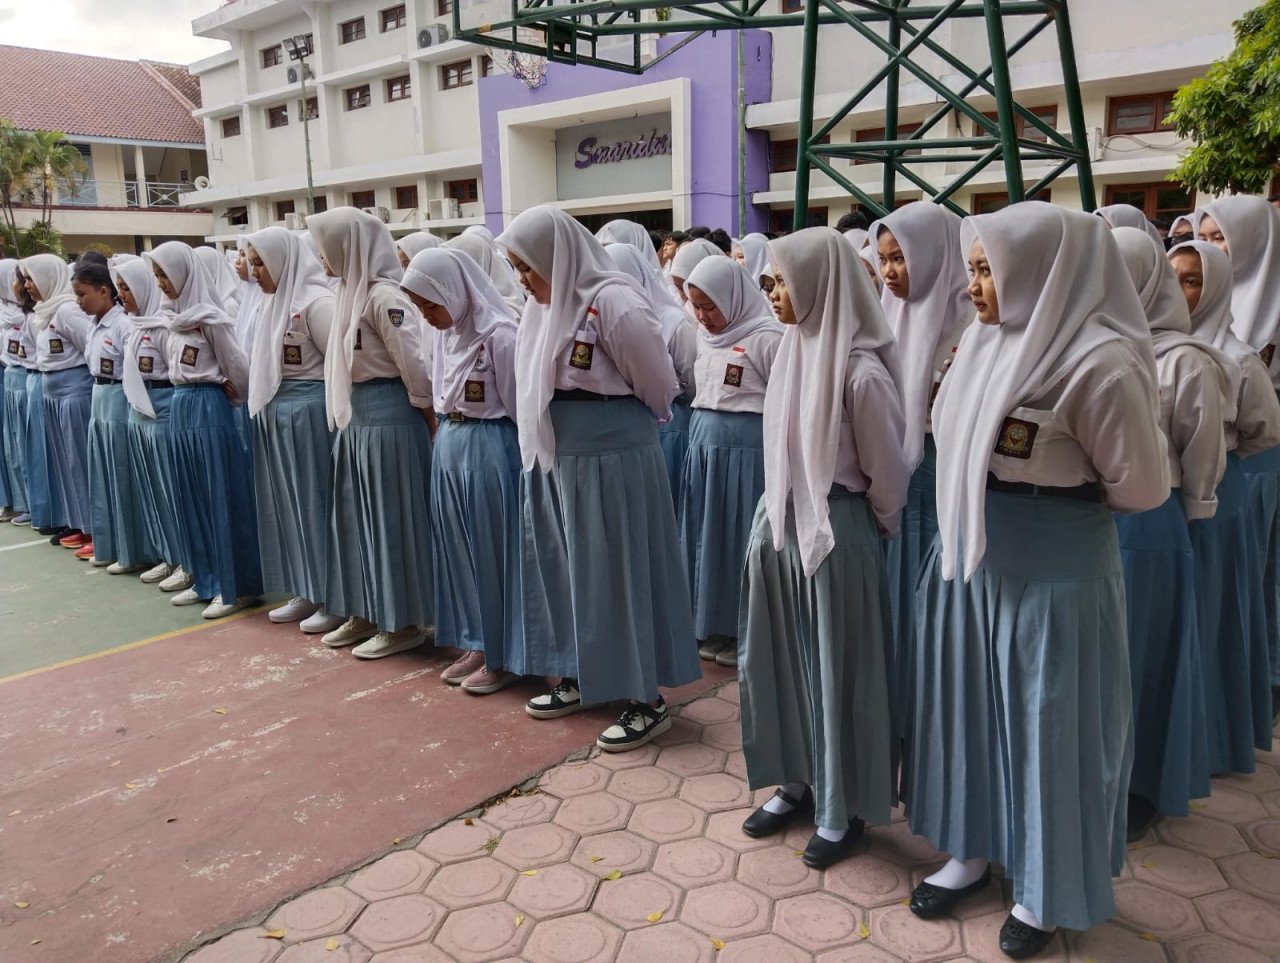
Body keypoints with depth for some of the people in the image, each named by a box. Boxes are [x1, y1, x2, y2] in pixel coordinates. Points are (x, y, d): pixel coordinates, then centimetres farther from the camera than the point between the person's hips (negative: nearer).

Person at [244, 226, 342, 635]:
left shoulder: (316, 301, -14)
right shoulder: (274, 302, 14)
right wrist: (260, 405, 11)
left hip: (309, 412, -9)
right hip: (276, 413, 9)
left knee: (315, 501, -2)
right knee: (288, 503, 12)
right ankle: (305, 592, 23)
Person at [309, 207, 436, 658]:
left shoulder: (384, 296, -16)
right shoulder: (352, 292, 13)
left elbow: (414, 365, -17)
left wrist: (430, 421, -10)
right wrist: (344, 413, 14)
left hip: (388, 416, -10)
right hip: (356, 417, 10)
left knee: (392, 517, -1)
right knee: (356, 515, 14)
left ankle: (403, 622, 11)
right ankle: (366, 613, 27)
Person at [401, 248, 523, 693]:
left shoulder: (499, 335, -17)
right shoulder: (445, 332, 7)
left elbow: (519, 407, -12)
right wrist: (444, 435, 13)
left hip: (491, 449, -8)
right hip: (449, 447, 8)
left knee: (494, 549, 2)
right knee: (459, 547, 13)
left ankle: (503, 656, 16)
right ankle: (477, 645, 27)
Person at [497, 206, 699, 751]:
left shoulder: (614, 302, -17)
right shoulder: (545, 304, 9)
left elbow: (660, 387, -9)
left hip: (611, 459, -8)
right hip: (554, 460, 8)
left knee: (617, 573, 0)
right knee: (563, 568, 16)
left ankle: (647, 700, 15)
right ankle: (577, 678, 33)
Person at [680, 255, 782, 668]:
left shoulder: (766, 338, -12)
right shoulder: (706, 334, 11)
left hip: (747, 447, -7)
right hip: (705, 442, 7)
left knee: (741, 537, 1)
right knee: (708, 535, 11)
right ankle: (714, 627, 24)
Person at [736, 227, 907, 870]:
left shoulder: (861, 370, -19)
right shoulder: (794, 348, 3)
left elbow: (886, 476, -9)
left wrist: (871, 534, 4)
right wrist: (776, 512, 15)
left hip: (835, 532, -7)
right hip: (777, 521, 7)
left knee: (837, 670, 8)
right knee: (775, 660, 16)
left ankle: (843, 809, 28)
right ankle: (796, 782, 37)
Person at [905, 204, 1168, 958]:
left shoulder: (1099, 361, -19)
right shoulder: (989, 340, 3)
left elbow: (1141, 486, -11)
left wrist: (1055, 494, 1)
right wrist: (983, 495, 2)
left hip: (1053, 569, -7)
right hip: (969, 555, 7)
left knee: (1047, 720, 9)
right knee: (969, 701, 17)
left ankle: (1048, 887, 31)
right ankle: (975, 851, 38)